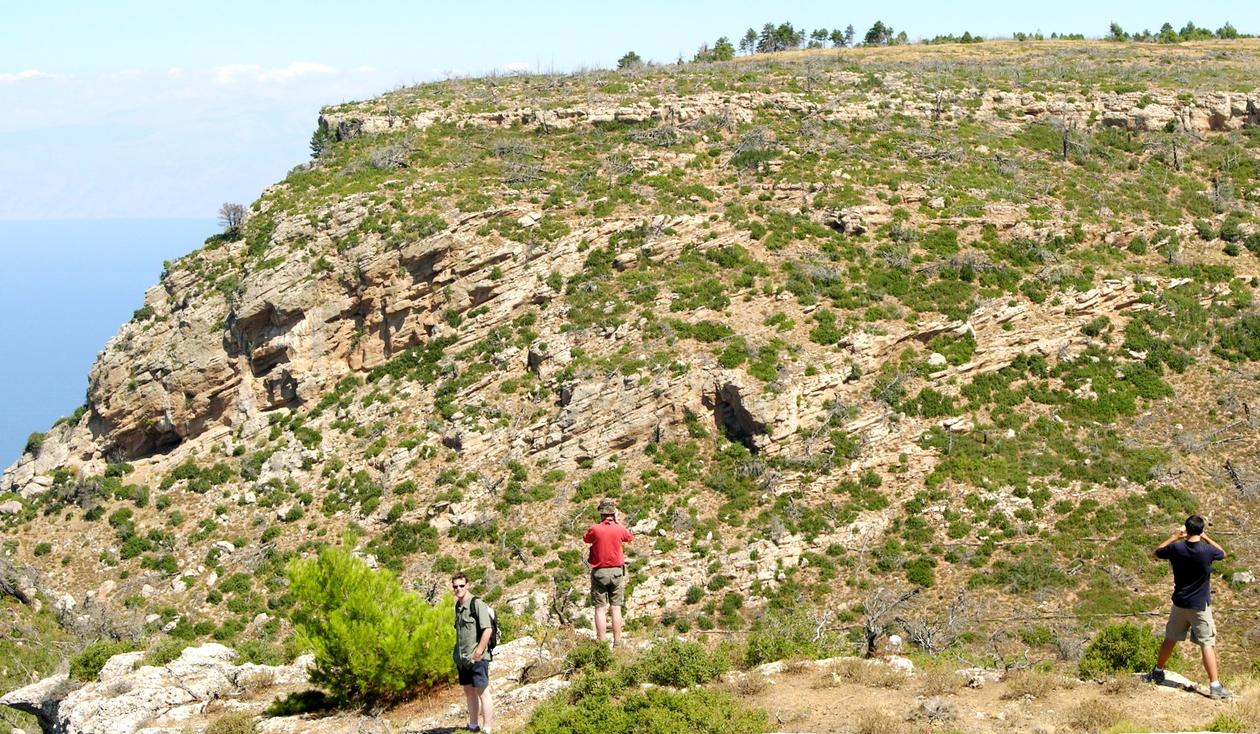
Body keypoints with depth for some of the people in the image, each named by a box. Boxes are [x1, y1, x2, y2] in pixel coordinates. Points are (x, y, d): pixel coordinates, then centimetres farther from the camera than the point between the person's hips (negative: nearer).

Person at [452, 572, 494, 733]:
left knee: (482, 692, -5)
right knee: (469, 692, 15)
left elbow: (488, 629, -18)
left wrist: (478, 652, -19)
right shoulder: (458, 606, 12)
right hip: (462, 658, 8)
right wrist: (458, 653, 16)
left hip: (476, 658, -8)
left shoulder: (477, 604, -12)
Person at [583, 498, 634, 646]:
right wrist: (617, 522, 20)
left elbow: (585, 539, 10)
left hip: (599, 572, -1)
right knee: (616, 608, 5)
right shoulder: (619, 529, -6)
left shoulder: (595, 529, -11)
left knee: (600, 609, 1)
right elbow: (630, 538, 16)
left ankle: (601, 643, -2)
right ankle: (617, 643, 5)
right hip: (617, 572, 1)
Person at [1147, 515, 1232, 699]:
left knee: (1170, 639, 19)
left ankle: (1158, 672, 34)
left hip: (1179, 603, 3)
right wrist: (1206, 538, 13)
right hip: (1200, 606, -3)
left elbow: (1157, 552, 11)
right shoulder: (1207, 551, -17)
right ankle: (1215, 686, -7)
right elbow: (1222, 553, 7)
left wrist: (1173, 537, 16)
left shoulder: (1175, 549, -10)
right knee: (1207, 644, -3)